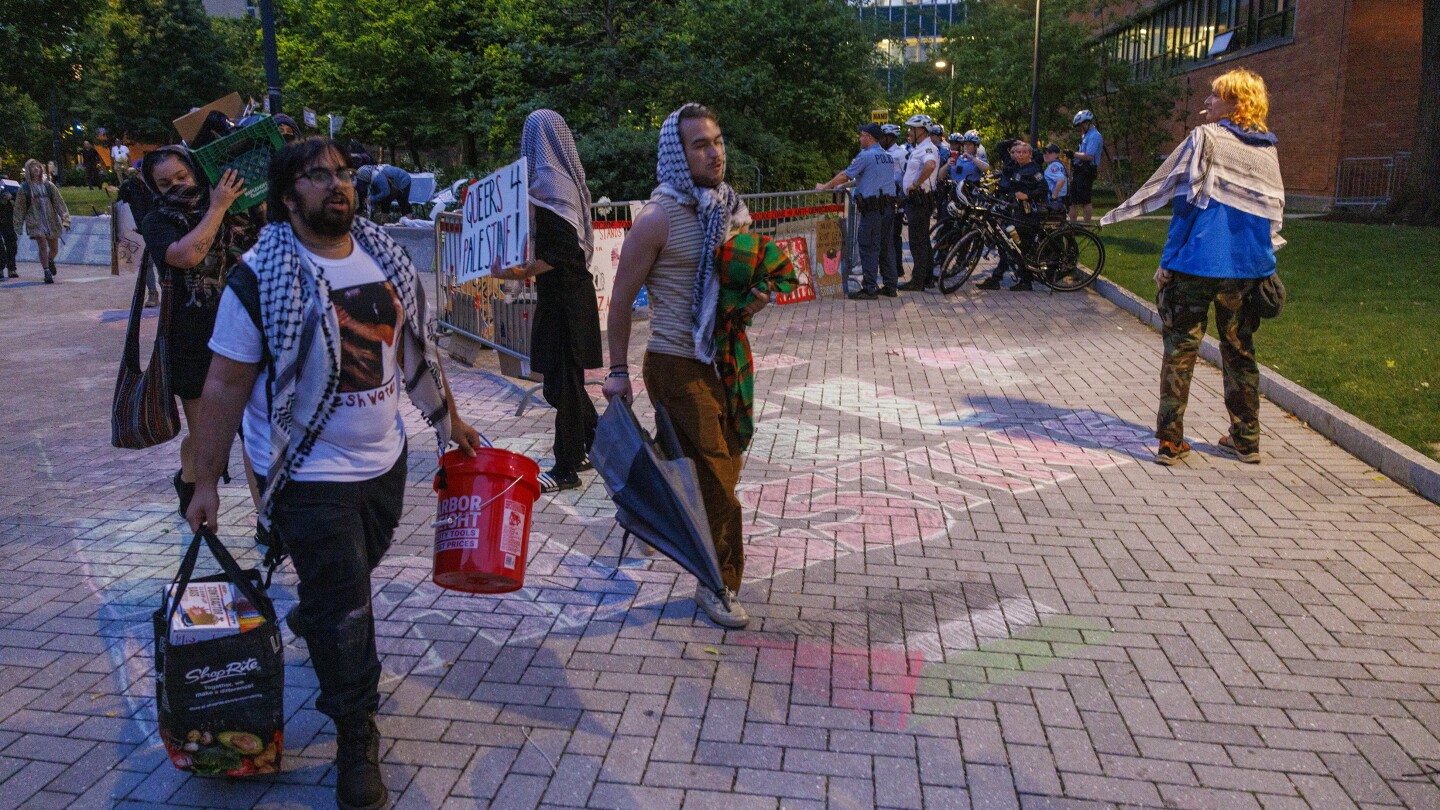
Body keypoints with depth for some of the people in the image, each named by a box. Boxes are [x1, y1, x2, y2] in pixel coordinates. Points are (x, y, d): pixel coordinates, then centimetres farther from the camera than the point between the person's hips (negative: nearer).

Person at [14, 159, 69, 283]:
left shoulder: (49, 185, 5)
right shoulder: (24, 188, 1)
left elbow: (59, 203, 3)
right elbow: (19, 208, 3)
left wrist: (65, 219, -7)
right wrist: (18, 225, 1)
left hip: (51, 220, 2)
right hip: (35, 221, -2)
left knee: (54, 248, 8)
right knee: (42, 246, -15)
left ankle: (50, 261, 42)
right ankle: (47, 273, -12)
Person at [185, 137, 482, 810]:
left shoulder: (383, 257, 3)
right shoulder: (261, 277, -15)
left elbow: (414, 346, 13)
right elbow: (226, 385, -12)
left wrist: (449, 418, 15)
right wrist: (206, 483, -11)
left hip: (384, 458, 6)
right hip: (312, 474, -6)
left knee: (352, 575, 25)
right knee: (344, 611, -1)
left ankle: (309, 620, 58)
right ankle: (356, 742, 17)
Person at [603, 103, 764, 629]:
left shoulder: (734, 209, 5)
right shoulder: (659, 218, -15)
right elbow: (621, 299, -9)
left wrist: (754, 300, -2)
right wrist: (618, 371, -7)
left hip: (728, 356, 7)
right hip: (678, 365, -7)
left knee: (728, 462, 19)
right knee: (715, 475, -3)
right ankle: (718, 583, 15)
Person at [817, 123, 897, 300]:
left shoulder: (866, 156, -10)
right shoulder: (888, 157, 17)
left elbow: (844, 175, -6)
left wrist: (824, 187, 6)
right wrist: (844, 185, 31)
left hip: (872, 209, -8)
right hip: (888, 207, 8)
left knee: (869, 248, -5)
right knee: (885, 248, 12)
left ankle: (869, 288, -6)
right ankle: (890, 287, 14)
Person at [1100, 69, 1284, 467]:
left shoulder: (1205, 138, -6)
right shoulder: (1268, 150, 10)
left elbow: (1185, 202, -9)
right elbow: (1275, 211, 13)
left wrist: (1167, 262, -5)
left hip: (1198, 263, -5)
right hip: (1248, 268, 5)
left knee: (1180, 348, 1)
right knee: (1239, 350, 14)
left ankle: (1170, 441, 0)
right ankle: (1246, 439, 20)